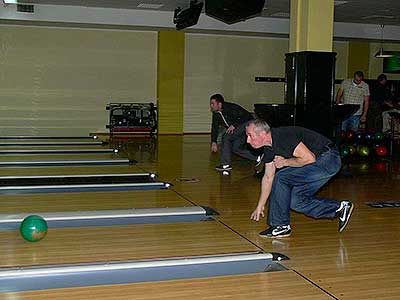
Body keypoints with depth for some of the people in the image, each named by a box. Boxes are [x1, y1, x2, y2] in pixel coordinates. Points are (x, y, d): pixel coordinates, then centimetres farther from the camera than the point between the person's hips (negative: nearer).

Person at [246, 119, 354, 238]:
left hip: (327, 158, -10)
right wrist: (260, 206, 20)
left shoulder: (283, 137, -23)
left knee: (281, 178, -17)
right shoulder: (269, 148, 6)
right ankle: (339, 208, 12)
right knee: (295, 201, 5)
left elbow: (309, 158, -24)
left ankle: (281, 226, -6)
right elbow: (268, 177, 16)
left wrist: (285, 162, -11)